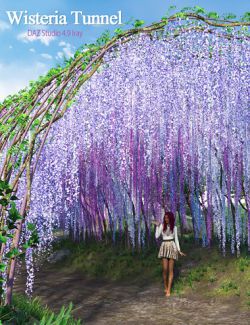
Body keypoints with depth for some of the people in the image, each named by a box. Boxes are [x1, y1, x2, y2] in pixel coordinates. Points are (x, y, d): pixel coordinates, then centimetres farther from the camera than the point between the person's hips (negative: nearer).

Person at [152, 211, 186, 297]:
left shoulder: (174, 227, 7)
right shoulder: (162, 225, 5)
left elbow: (176, 239, 11)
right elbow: (157, 236, -5)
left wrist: (179, 250, 7)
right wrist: (157, 226, -8)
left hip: (172, 247, 0)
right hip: (164, 247, 0)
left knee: (170, 269, -3)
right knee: (165, 269, -7)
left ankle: (168, 290, -1)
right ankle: (165, 287, 16)